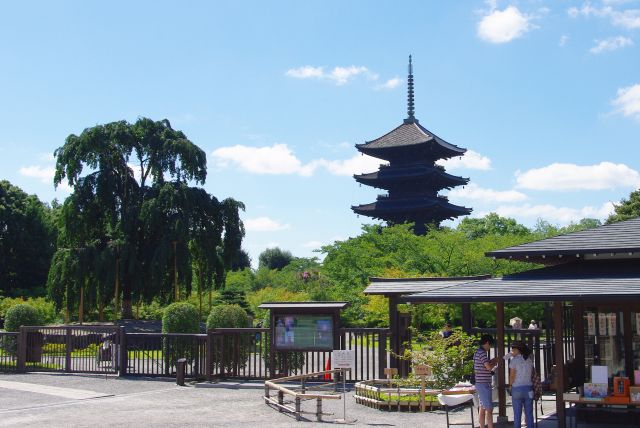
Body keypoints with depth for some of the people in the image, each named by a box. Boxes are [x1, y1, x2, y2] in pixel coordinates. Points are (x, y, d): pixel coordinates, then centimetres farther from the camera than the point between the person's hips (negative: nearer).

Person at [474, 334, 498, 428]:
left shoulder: (477, 352, 14)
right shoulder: (482, 353, -17)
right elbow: (489, 367, -22)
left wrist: (491, 361, 16)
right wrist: (495, 363, -4)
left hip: (480, 384, 10)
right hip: (484, 384, -10)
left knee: (482, 408, 13)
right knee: (489, 409, -9)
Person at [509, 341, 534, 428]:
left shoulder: (514, 360, -11)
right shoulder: (529, 360, 4)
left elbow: (512, 376, -11)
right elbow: (531, 374, 11)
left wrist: (510, 385, 7)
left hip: (517, 389, -4)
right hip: (528, 388, 4)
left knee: (517, 414, 2)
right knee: (529, 413, 8)